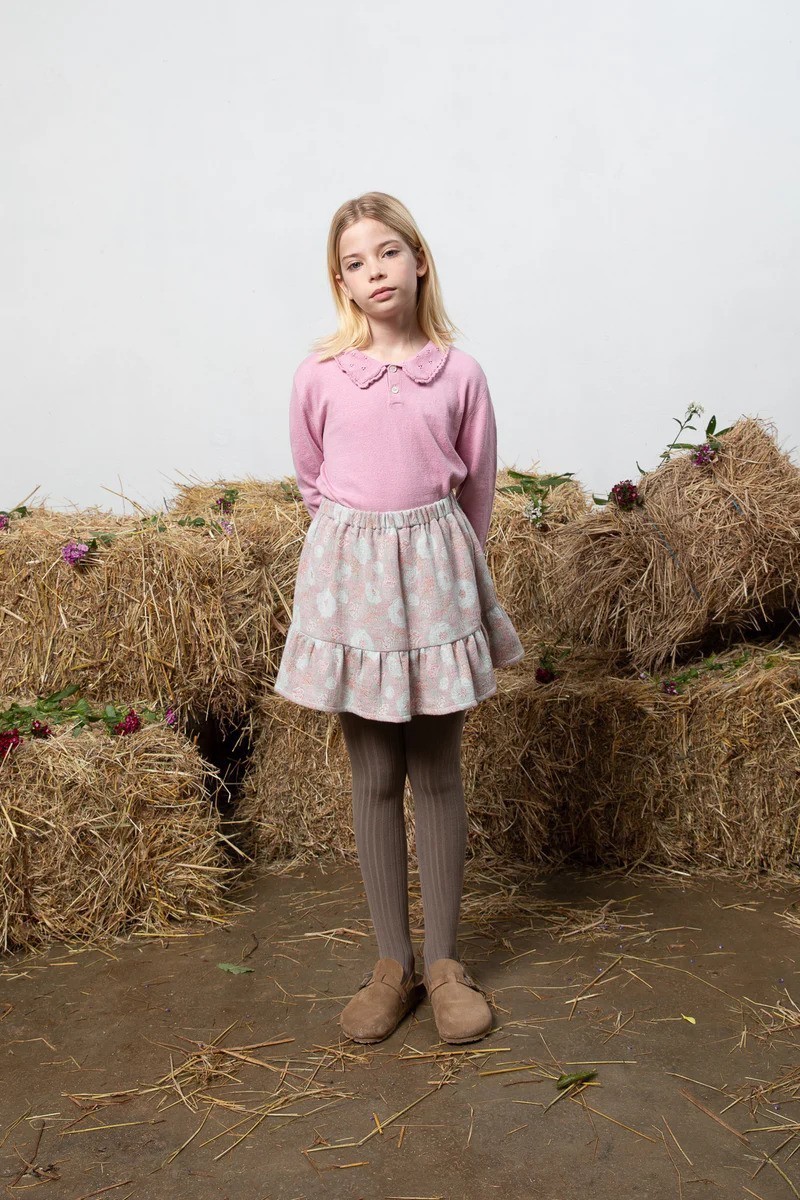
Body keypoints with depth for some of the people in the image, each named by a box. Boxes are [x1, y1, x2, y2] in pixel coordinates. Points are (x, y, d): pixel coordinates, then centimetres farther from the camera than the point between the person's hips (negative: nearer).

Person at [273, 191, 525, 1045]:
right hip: (349, 567, 0)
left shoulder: (459, 373, -1)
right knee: (374, 777, 6)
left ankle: (444, 960, 20)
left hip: (435, 569, 0)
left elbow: (478, 488, 9)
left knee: (438, 774, 6)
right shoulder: (318, 375, -1)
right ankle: (393, 962, 19)